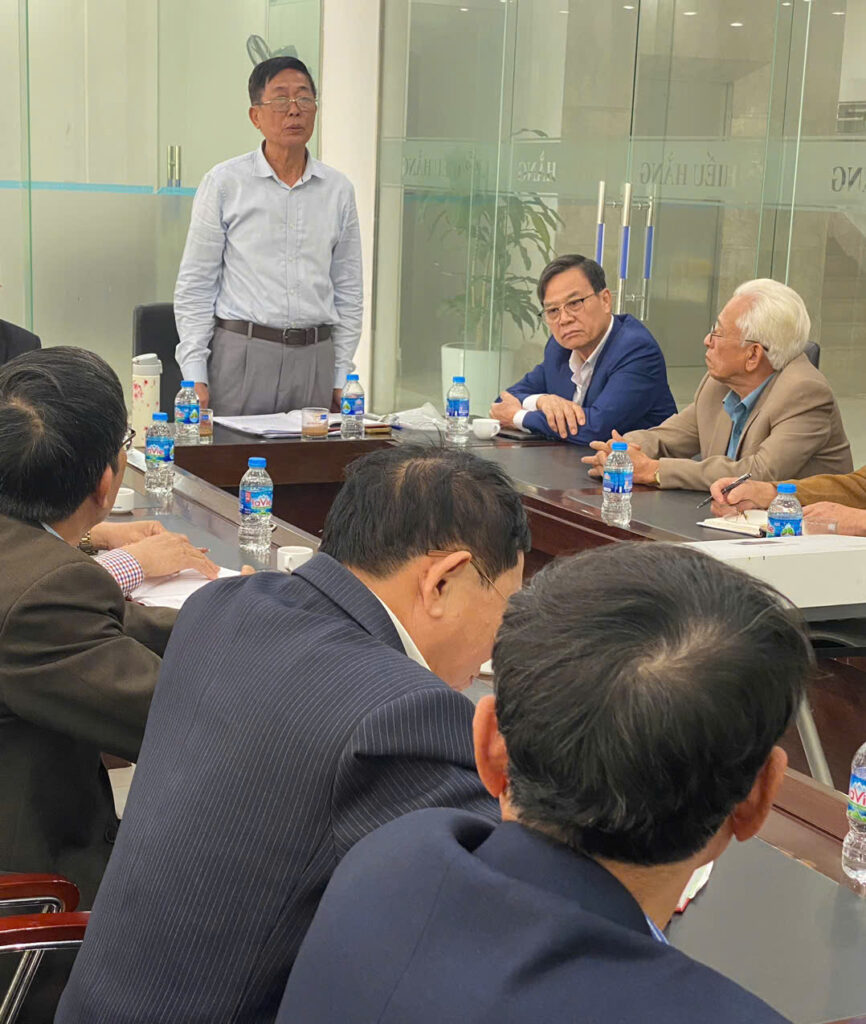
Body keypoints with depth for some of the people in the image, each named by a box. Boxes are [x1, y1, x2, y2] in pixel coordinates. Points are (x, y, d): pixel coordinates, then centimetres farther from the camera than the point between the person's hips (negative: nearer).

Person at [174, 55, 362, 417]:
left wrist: (341, 377, 8)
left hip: (315, 359, 3)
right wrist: (194, 375, -7)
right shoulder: (223, 183, 1)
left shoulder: (338, 190, 10)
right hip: (241, 355, -3)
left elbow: (348, 291, 13)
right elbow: (194, 286, 0)